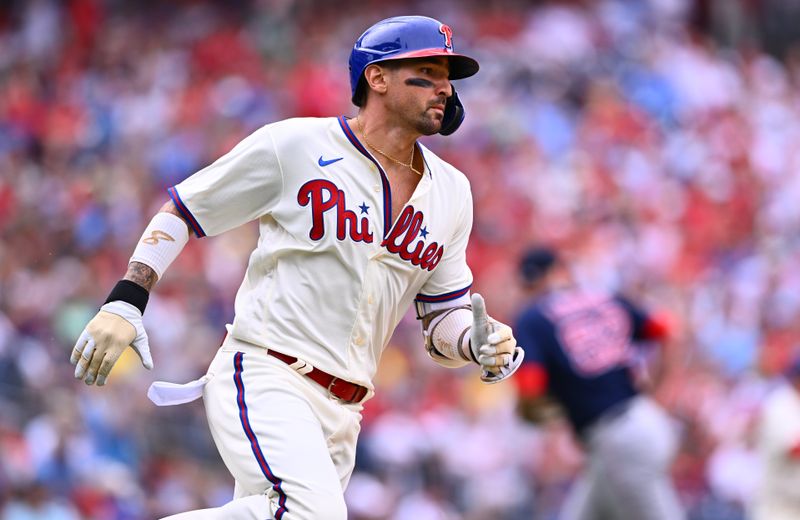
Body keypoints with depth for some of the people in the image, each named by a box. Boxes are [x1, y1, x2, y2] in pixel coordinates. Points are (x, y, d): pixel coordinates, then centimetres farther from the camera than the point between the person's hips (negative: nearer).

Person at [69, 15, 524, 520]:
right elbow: (183, 210, 4)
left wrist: (479, 344, -5)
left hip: (341, 412, 7)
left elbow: (443, 315, 18)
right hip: (263, 378, -7)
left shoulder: (450, 191, 13)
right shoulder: (295, 146, -3)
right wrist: (125, 303, -7)